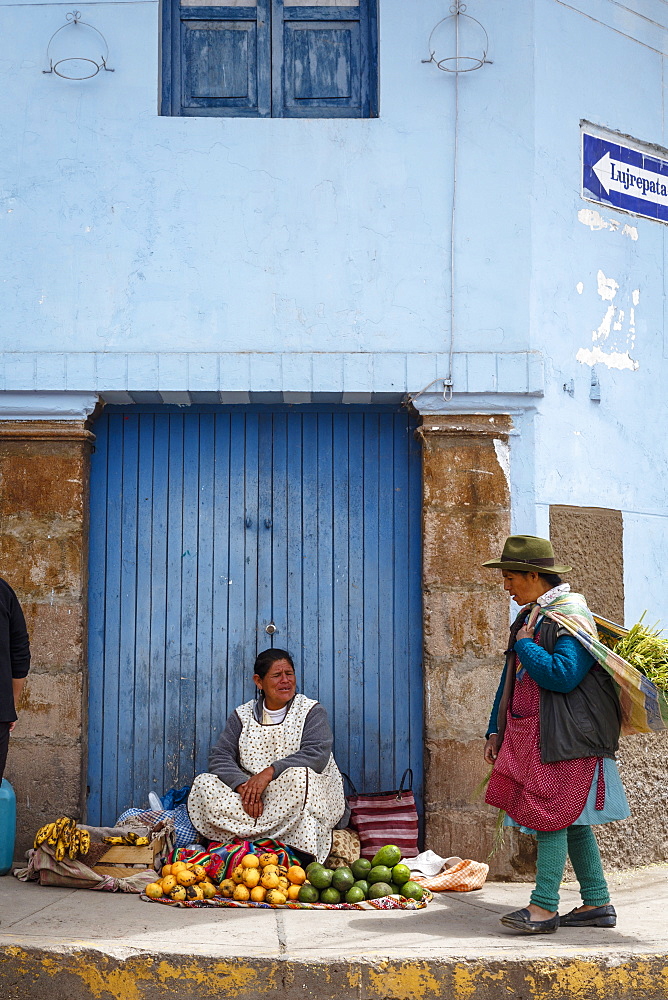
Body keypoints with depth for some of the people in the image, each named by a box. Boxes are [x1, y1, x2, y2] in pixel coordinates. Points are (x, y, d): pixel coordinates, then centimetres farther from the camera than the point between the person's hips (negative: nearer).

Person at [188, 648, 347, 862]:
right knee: (203, 784, -18)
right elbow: (219, 757, 0)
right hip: (251, 797, 3)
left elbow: (317, 755, -14)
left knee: (299, 775, -35)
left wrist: (269, 773, -25)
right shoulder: (242, 716, 12)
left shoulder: (311, 711, 3)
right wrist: (243, 785, -21)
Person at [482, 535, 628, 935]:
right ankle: (598, 903, 16)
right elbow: (511, 678, 20)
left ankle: (544, 908, -7)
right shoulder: (531, 618, 16)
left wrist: (525, 643, -12)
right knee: (570, 819, 10)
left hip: (565, 737, -9)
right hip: (532, 736, 9)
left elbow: (562, 676, -25)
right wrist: (497, 730, 16)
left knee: (553, 816, -9)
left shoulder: (571, 618, -12)